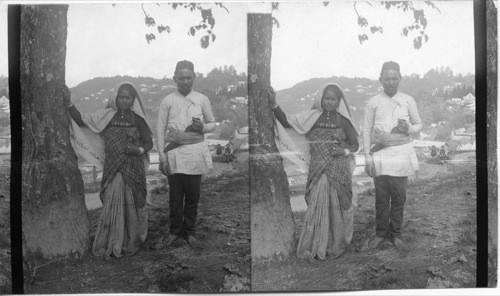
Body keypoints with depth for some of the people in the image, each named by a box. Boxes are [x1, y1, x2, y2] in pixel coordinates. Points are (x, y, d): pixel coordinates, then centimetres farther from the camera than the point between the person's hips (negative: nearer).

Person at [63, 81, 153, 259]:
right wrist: (69, 103, -12)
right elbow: (81, 121, -2)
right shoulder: (106, 116, 4)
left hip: (134, 169, 0)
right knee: (113, 203, -4)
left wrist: (139, 149, -14)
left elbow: (149, 143, 6)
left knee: (132, 204, 4)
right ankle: (111, 245, 9)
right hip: (112, 169, 0)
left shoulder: (137, 119, 2)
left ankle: (131, 242, 21)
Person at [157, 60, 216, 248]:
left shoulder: (202, 100, 5)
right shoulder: (167, 101, 2)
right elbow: (160, 129, 3)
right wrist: (162, 156, -4)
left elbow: (212, 123, 14)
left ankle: (189, 232, 23)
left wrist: (203, 127, -10)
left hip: (195, 153, 1)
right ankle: (174, 232, 24)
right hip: (173, 153, -1)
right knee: (175, 195, 7)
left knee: (193, 195, 7)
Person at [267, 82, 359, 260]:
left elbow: (355, 144, 9)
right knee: (317, 206, -3)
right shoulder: (311, 117, 3)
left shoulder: (343, 120, 2)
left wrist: (345, 151, -12)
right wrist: (274, 104, -13)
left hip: (339, 171, 0)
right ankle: (316, 247, 12)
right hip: (318, 171, 0)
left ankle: (336, 245, 22)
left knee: (337, 207, 3)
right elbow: (286, 122, -3)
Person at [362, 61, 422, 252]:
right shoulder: (373, 102, 3)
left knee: (399, 197, 5)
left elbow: (419, 125, 13)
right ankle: (380, 234, 18)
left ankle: (395, 234, 20)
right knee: (381, 197, 4)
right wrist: (367, 157, -4)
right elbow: (366, 130, 3)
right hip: (380, 154, -1)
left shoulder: (408, 101, 5)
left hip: (402, 152, 1)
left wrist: (409, 129, -11)